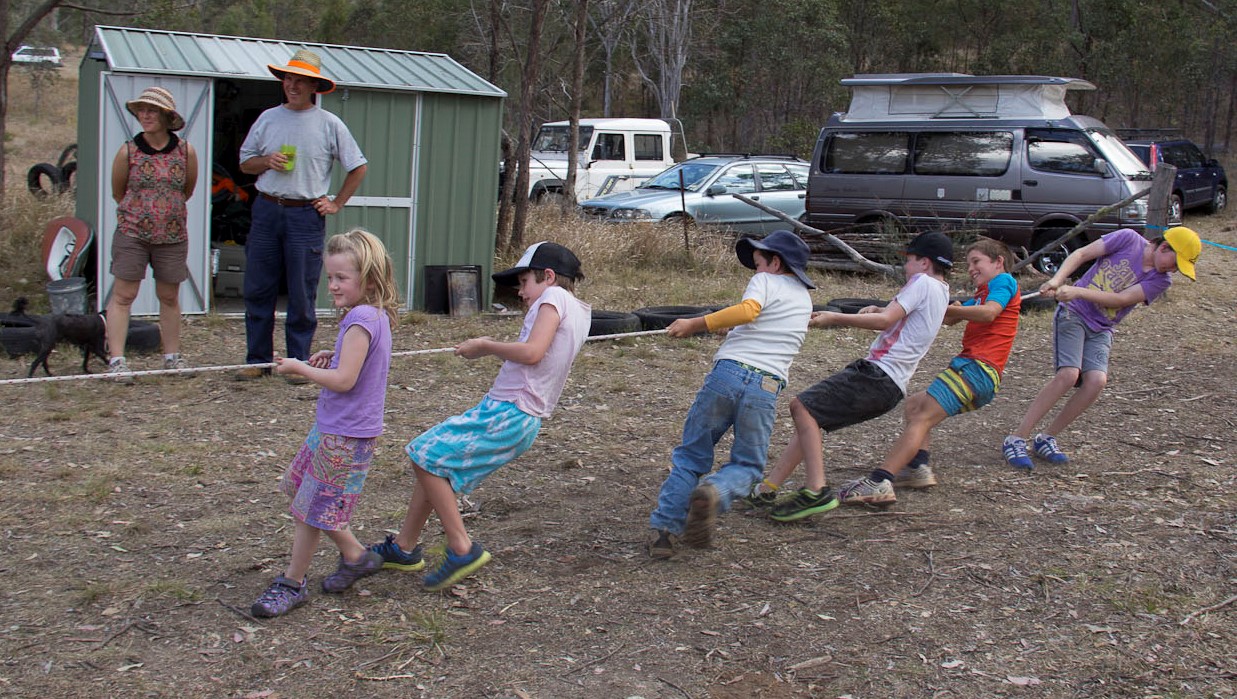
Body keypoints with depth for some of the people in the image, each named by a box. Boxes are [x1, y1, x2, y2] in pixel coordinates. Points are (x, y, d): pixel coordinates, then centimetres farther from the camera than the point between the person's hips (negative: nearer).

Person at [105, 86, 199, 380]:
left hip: (173, 234, 2)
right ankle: (116, 359, -2)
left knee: (169, 297, 11)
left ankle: (172, 356, 22)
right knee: (123, 294, -4)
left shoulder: (186, 151, -2)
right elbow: (117, 192, 8)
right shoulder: (128, 151, -6)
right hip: (132, 233, -2)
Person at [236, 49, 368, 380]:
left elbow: (358, 167, 7)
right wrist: (267, 161, -6)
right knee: (257, 290, 5)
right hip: (266, 211, 3)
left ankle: (299, 362, 10)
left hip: (306, 216, -3)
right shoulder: (268, 118, 9)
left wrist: (337, 204, 2)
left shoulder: (329, 124, 1)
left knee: (302, 296, 0)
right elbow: (245, 163, 15)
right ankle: (257, 360, 15)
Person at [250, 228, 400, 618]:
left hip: (345, 435, -10)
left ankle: (292, 584, 16)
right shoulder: (376, 316, 8)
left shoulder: (362, 319, -22)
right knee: (301, 494, 19)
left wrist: (299, 368, -13)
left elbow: (343, 380, -25)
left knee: (312, 508, 2)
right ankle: (354, 555, 28)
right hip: (333, 427, 10)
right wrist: (332, 356, 5)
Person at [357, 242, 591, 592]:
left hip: (509, 413, -10)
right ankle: (404, 547, 25)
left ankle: (462, 549, -5)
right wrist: (494, 349, 11)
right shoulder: (579, 311, 18)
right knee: (434, 459, 16)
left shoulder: (554, 296, -9)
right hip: (520, 418, 10)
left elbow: (532, 353, -21)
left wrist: (485, 346, -8)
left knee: (428, 457, -8)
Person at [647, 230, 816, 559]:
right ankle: (714, 492, -19)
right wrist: (729, 328, 35)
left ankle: (664, 528, 0)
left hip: (727, 371, -3)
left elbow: (748, 310, -15)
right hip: (766, 387, 3)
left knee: (691, 455, 10)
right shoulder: (804, 298, 24)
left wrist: (694, 324, -13)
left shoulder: (765, 281, 6)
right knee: (746, 465, 14)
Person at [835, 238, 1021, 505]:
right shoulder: (982, 294, 31)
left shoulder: (1004, 281, 1)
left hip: (977, 367, -11)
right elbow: (951, 319, 20)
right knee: (913, 406, 20)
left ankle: (879, 483, -30)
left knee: (922, 417, -19)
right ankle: (918, 468, 4)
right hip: (973, 368, 11)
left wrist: (944, 308, -10)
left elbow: (989, 313, -17)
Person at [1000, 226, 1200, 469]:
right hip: (1074, 313, -4)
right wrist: (1057, 280, -23)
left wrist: (1077, 291, -25)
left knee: (1096, 380, -21)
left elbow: (1120, 299, -12)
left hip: (1101, 330, 4)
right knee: (1068, 374, -23)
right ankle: (1016, 439, -18)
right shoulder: (1129, 239, -6)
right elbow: (1081, 253, -5)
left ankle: (1046, 439, -4)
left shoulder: (1161, 279, -1)